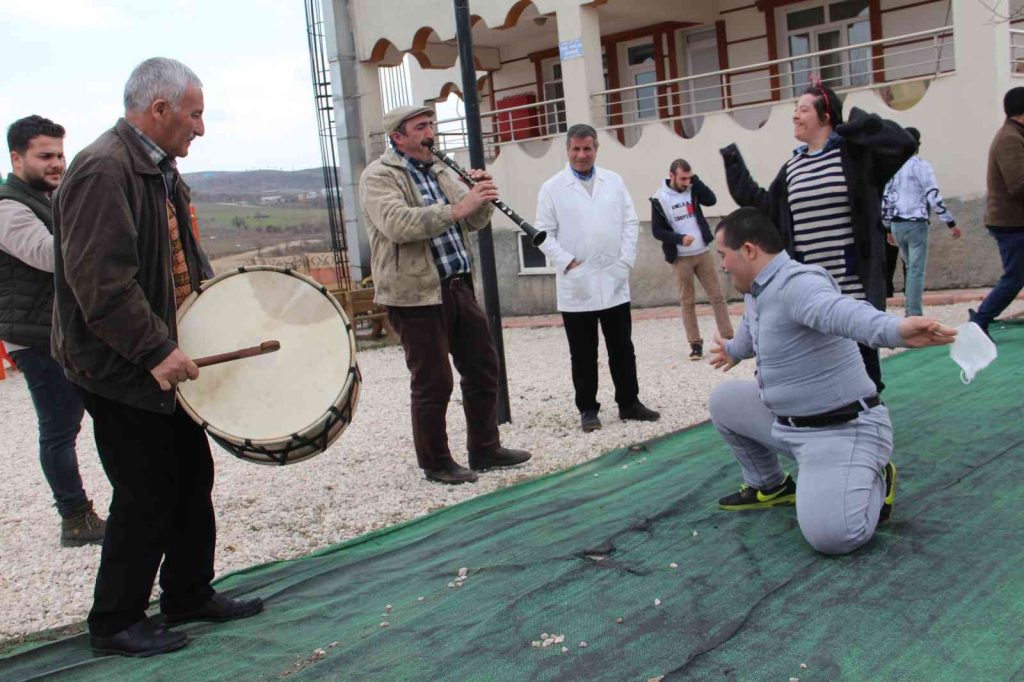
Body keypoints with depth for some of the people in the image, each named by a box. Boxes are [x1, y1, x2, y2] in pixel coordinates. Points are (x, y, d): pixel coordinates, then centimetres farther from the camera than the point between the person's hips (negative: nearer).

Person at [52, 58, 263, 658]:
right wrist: (156, 352, -28)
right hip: (121, 367, -10)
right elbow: (100, 280, -27)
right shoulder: (103, 170, -19)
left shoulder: (161, 170, 13)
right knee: (147, 494, -1)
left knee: (192, 475, 16)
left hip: (163, 357, 10)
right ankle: (116, 623, 17)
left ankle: (190, 594, 32)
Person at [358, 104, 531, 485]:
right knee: (434, 383, -1)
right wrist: (456, 208, -31)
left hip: (458, 286, 8)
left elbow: (475, 222, 16)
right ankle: (436, 464, 15)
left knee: (483, 368, 12)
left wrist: (481, 198, -5)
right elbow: (397, 224, -27)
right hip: (416, 294, -8)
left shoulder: (438, 171, 17)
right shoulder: (379, 177, -8)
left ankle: (485, 449, 26)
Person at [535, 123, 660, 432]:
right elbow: (545, 234, -2)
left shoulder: (614, 181, 9)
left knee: (622, 349, 9)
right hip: (576, 285, -2)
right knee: (583, 354, 5)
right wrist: (567, 263, -13)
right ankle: (588, 409, 14)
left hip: (614, 282, 3)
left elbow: (630, 223, 8)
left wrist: (625, 260, -3)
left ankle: (629, 403, 20)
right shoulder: (552, 188, 0)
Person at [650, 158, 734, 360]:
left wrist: (695, 179, -16)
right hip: (680, 258, -3)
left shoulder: (692, 190, 2)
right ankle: (696, 344, 11)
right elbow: (657, 230, -8)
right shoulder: (660, 199, -7)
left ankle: (728, 338, 9)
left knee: (717, 296, 3)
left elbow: (711, 200, -13)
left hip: (703, 253, 3)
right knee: (687, 302, 4)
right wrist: (679, 238, -21)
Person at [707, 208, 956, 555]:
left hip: (841, 429, -10)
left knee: (829, 534, -27)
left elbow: (841, 311, -50)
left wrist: (896, 329, -71)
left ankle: (875, 484, 8)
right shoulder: (755, 291, 7)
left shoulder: (796, 283, -26)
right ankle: (769, 486, 29)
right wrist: (732, 351, 55)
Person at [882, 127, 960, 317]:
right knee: (916, 270, -5)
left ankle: (910, 309, 19)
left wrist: (889, 228, 21)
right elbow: (934, 197, -12)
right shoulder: (921, 166, -7)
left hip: (896, 225, 6)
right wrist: (951, 223, -8)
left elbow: (885, 200, 12)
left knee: (910, 267, 19)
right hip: (916, 223, -6)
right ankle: (914, 315, -8)